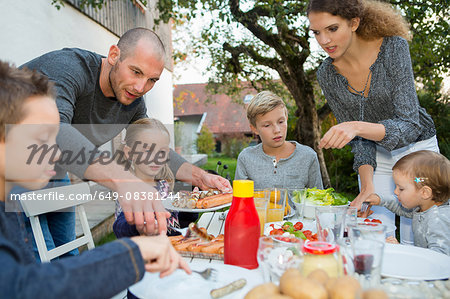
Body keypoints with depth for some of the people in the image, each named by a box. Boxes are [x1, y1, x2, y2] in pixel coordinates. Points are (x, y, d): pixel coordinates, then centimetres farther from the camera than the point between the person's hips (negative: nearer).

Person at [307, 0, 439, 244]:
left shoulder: (393, 47, -24)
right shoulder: (327, 74, -15)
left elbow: (409, 125, -30)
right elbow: (358, 141, -10)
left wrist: (358, 126, -46)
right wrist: (367, 185, -23)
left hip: (416, 148, -2)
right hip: (376, 155, 2)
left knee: (414, 244, 2)